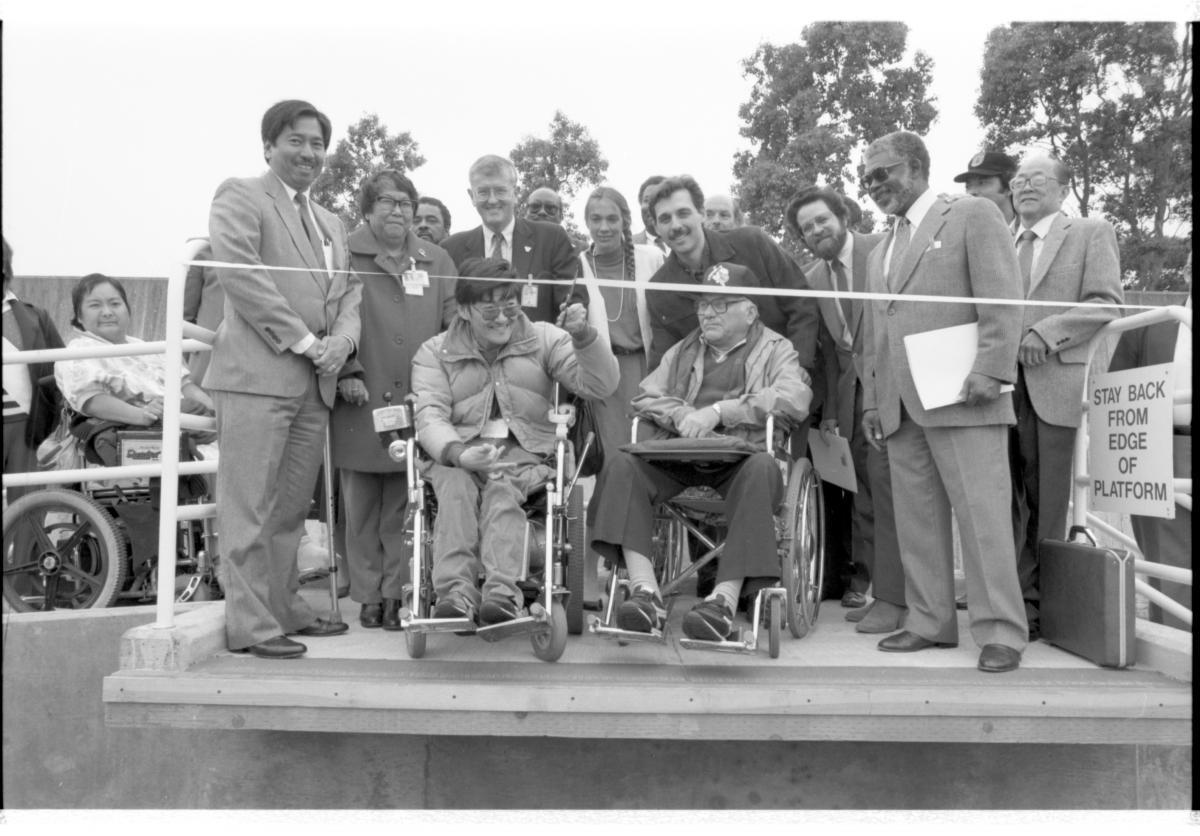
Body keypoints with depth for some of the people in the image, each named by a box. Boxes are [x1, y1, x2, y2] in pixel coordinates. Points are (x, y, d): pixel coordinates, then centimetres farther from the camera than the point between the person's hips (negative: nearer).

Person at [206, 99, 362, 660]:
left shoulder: (331, 223, 26)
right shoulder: (239, 197, 2)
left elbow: (349, 287, 20)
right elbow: (240, 273, -12)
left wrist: (343, 337, -2)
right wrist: (302, 340, -14)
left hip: (316, 382, 7)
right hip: (258, 373, -7)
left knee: (292, 507, 12)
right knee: (250, 507, -5)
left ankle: (285, 608, 22)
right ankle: (249, 624, 0)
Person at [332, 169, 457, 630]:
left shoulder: (436, 261, 15)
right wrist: (347, 372, -10)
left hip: (416, 403, 2)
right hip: (361, 402, -1)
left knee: (405, 504, 3)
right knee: (362, 507, 5)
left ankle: (398, 594, 12)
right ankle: (369, 596, 15)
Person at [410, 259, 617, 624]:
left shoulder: (544, 339, 13)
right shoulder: (434, 352, 12)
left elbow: (600, 385, 3)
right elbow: (430, 416, -3)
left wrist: (584, 336, -16)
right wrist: (457, 453, -24)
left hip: (525, 453, 0)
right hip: (458, 455, 1)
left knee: (502, 489, -33)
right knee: (454, 487, -33)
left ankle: (501, 591, -47)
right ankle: (455, 591, -43)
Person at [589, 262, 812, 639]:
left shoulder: (775, 350, 12)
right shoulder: (684, 350, 25)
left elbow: (795, 399, -10)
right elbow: (645, 397, 14)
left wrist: (718, 411, -18)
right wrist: (683, 416, -9)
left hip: (741, 456, -3)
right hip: (678, 459, 4)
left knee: (762, 469, -38)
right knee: (621, 463, -24)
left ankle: (724, 598, -37)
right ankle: (645, 593, -31)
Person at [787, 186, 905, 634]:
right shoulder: (811, 279, 12)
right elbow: (826, 349, 13)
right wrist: (829, 412, 9)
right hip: (851, 390, 5)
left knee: (884, 484, -9)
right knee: (861, 487, 11)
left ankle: (891, 597, -4)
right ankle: (863, 578, 23)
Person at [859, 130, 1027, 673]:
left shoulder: (973, 216, 4)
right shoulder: (880, 252, 25)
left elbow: (1003, 298, -6)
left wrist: (990, 369, -15)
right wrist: (872, 399, 15)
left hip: (961, 398, -6)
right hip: (901, 408, 7)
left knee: (982, 516, -5)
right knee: (916, 522, 7)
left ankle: (1000, 631, 3)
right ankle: (930, 623, 16)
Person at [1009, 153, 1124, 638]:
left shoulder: (1092, 234, 9)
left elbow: (1107, 303, -3)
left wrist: (1046, 333, -14)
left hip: (1054, 384, -4)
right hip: (999, 383, 4)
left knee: (1046, 503, 0)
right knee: (1005, 502, 2)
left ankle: (1037, 608, 8)